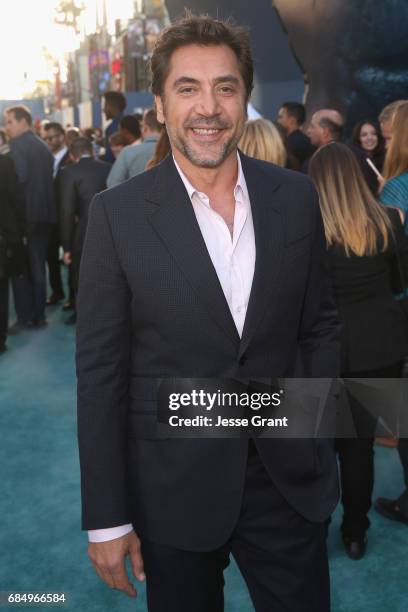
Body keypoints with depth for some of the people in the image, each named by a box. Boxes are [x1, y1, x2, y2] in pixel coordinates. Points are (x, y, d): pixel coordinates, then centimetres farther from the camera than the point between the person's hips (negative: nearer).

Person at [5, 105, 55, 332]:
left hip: (25, 213, -7)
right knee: (37, 267, 12)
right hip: (45, 213, 7)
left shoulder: (17, 144, -9)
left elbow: (19, 177, -20)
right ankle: (39, 316, 16)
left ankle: (25, 318, 2)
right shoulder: (43, 146, 14)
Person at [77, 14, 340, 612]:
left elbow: (319, 326, 7)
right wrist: (106, 518, -8)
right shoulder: (118, 214, -11)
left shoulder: (296, 197, -2)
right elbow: (100, 372, -9)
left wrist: (321, 443, 6)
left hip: (289, 479, 2)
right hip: (173, 489, -1)